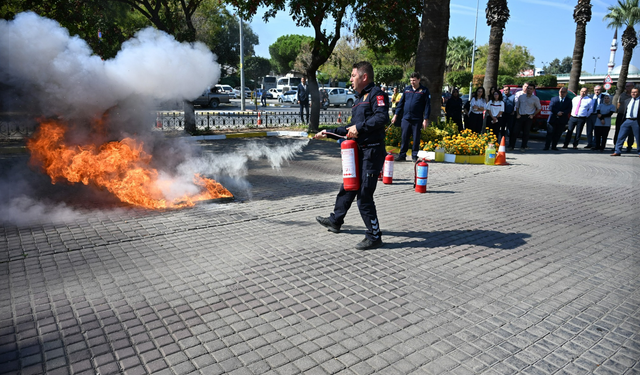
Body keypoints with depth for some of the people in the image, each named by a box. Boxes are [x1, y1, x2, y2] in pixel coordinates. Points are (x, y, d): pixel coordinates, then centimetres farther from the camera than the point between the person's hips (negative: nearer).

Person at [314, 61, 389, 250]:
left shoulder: (376, 94, -10)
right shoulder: (359, 98, 21)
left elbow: (382, 117, -27)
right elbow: (351, 129, 26)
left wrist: (360, 127, -26)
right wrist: (328, 133, 24)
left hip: (372, 152, -10)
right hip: (359, 152, 10)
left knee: (364, 196, -8)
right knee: (347, 188, 21)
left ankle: (374, 236, 4)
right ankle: (335, 220, 39)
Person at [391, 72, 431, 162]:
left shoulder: (424, 90, 2)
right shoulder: (407, 89, 12)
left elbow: (427, 105, 0)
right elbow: (401, 103, 16)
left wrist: (426, 119, -6)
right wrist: (396, 115, 10)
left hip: (417, 120, -2)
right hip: (406, 118, 2)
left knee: (416, 138, 4)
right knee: (404, 137, 3)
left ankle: (414, 155, 15)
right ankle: (402, 154, 11)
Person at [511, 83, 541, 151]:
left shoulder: (535, 99, 2)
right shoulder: (521, 97, 7)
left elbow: (539, 108, 11)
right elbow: (517, 106, 16)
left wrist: (533, 115, -1)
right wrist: (517, 114, 4)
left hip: (528, 117, -1)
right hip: (520, 116, 1)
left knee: (526, 132, 1)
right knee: (515, 131, -4)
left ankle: (523, 147, 10)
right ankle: (511, 146, 3)